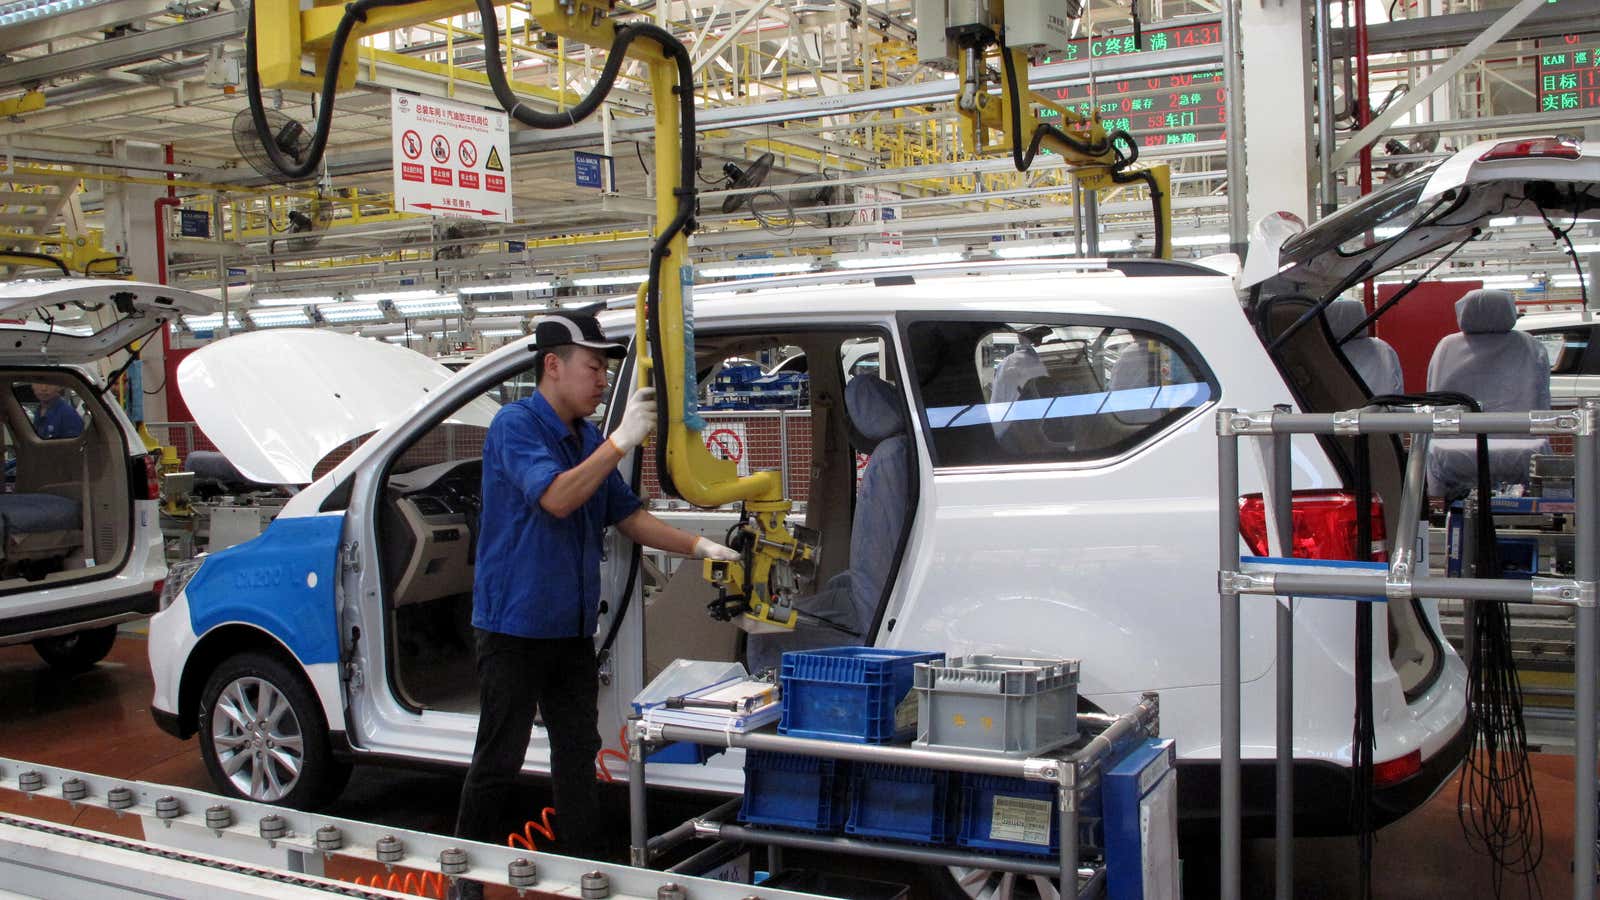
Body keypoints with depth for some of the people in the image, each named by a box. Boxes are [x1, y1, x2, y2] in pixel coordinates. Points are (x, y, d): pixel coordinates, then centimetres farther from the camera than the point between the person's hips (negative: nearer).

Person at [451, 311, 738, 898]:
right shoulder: (515, 425, -12)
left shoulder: (589, 439, 11)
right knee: (499, 759, 0)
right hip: (514, 624, -7)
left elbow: (627, 515, 16)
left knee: (579, 752, 12)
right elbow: (556, 497, -26)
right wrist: (621, 441, -29)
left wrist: (700, 547, 7)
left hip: (573, 628, 7)